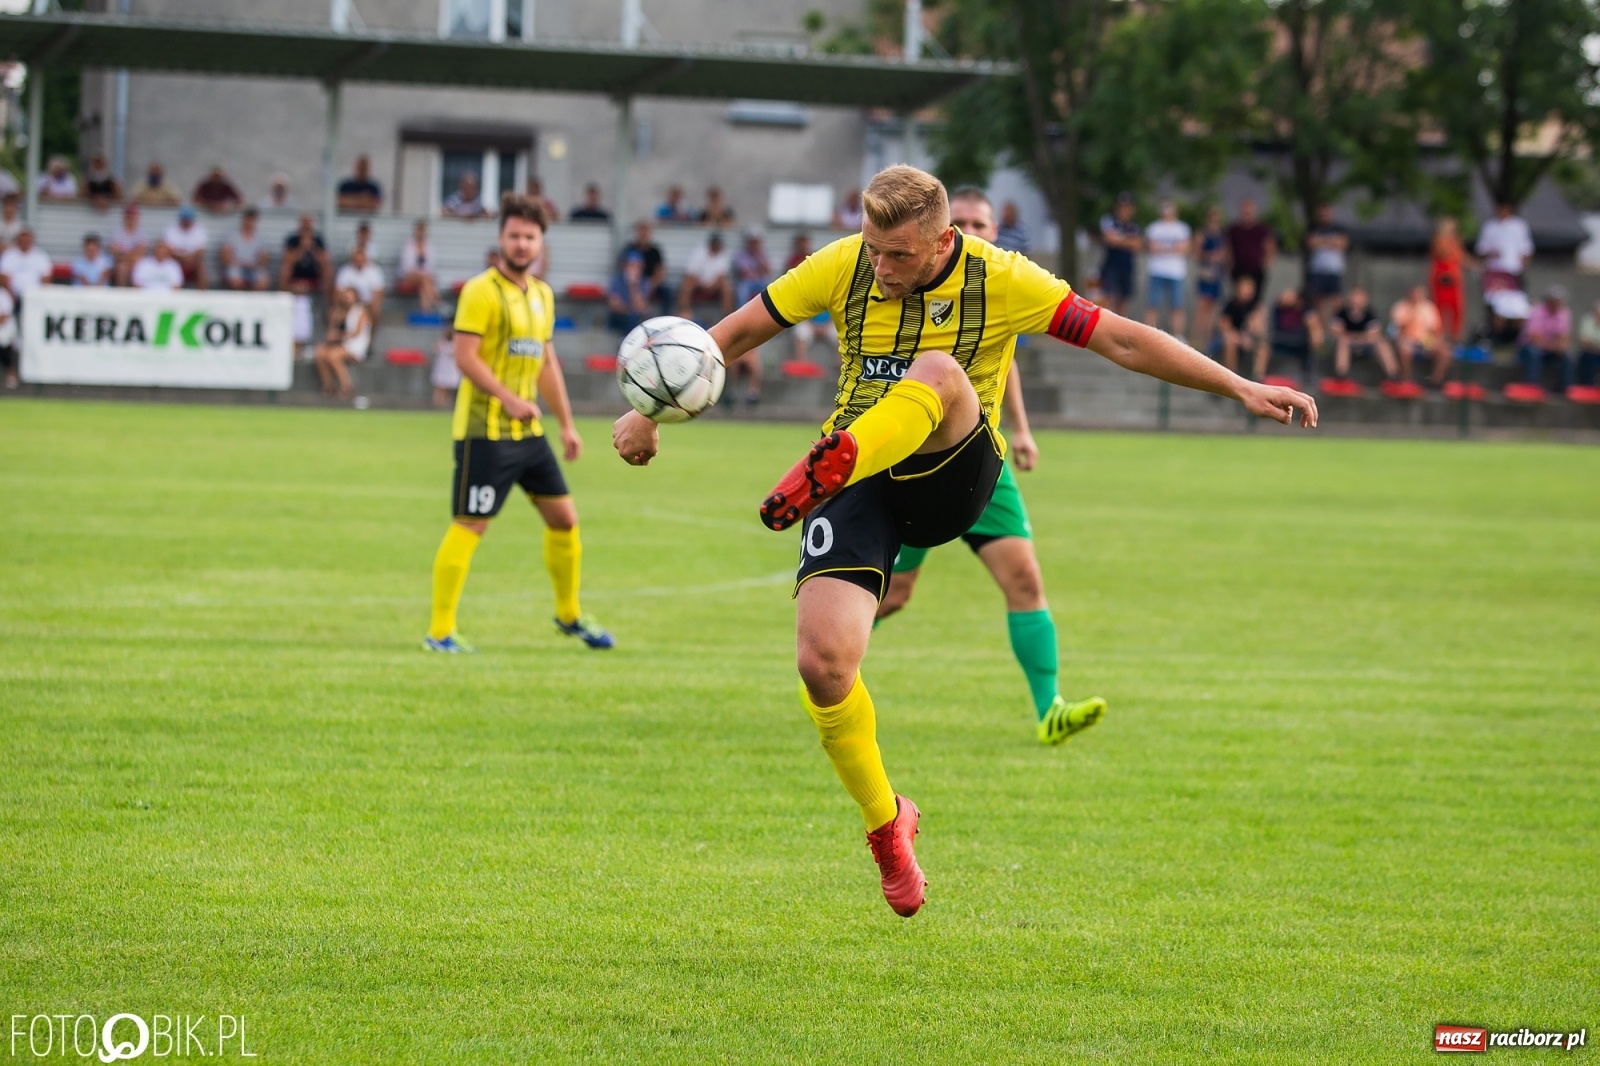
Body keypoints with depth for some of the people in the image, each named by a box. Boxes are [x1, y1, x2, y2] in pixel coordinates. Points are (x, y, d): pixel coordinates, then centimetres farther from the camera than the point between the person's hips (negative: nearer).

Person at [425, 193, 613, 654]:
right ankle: (440, 631, -3)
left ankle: (569, 615, 29)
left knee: (564, 517, 12)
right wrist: (509, 399, -28)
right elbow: (465, 356, -19)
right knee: (470, 526, -8)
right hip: (485, 430, -8)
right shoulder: (482, 291, -11)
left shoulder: (542, 295, 14)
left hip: (528, 430, 8)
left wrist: (567, 423, 19)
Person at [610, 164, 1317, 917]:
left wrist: (1242, 389, -12)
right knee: (822, 663, -17)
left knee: (938, 371, -34)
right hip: (858, 487, 2)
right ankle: (885, 821, 7)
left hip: (952, 477, -2)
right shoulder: (844, 267, -2)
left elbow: (1122, 340, -7)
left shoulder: (1001, 281, -7)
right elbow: (739, 332, 9)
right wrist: (651, 411, 7)